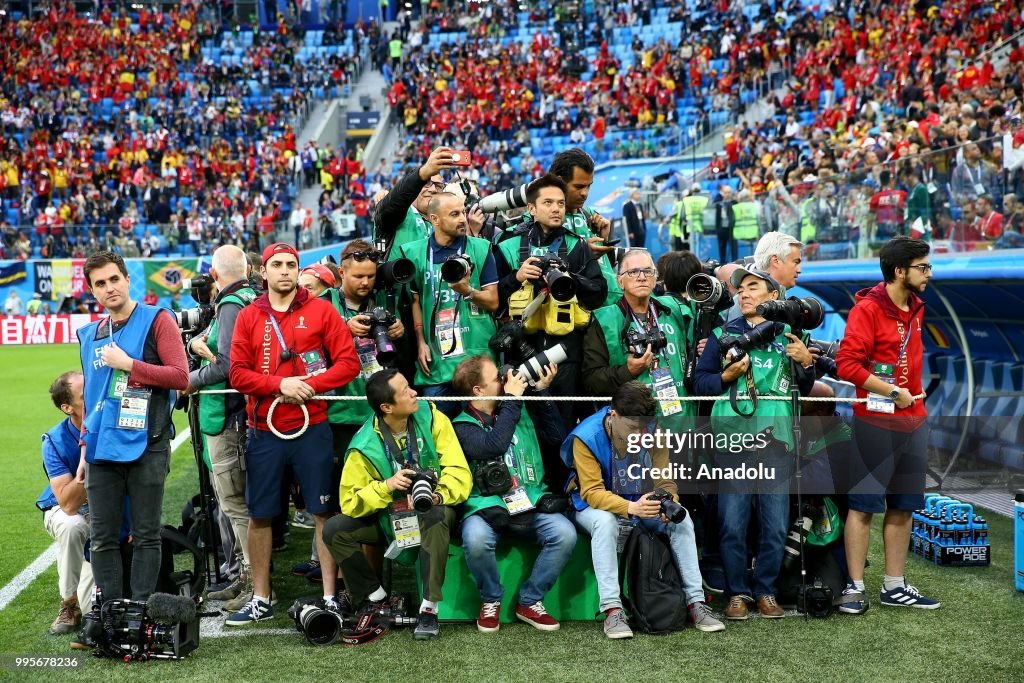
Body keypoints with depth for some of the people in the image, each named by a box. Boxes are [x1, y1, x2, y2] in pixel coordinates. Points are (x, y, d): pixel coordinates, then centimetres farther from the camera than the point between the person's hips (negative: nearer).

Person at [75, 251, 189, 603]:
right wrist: (85, 447, 17)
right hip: (102, 449, 5)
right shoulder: (90, 335, 16)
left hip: (145, 446, -5)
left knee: (146, 535, 2)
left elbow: (180, 376, -11)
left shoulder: (156, 320, -1)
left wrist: (127, 364, -11)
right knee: (102, 538, 6)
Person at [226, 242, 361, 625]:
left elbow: (348, 362, -3)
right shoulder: (248, 317, 6)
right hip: (264, 431, 2)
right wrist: (280, 384, -14)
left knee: (323, 512, 1)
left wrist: (309, 386, -14)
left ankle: (330, 597, 9)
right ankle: (261, 600, 19)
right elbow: (238, 374, 0)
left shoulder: (320, 311, 2)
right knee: (259, 515, 7)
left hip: (311, 428, -2)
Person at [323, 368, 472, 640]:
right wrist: (386, 487, -29)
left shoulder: (430, 418, -12)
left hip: (431, 514, -1)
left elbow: (459, 472, -15)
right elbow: (349, 502, -13)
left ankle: (429, 607, -27)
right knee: (335, 530, -19)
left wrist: (439, 495, -36)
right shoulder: (365, 446, -13)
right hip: (389, 520, 2)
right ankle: (375, 597, 1)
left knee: (437, 514, -36)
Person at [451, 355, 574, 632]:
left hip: (530, 502, 4)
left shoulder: (520, 410, 12)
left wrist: (542, 391, 2)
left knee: (565, 534, -24)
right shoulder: (462, 426, -2)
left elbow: (558, 435, 9)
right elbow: (493, 446, -22)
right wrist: (511, 399, -15)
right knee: (476, 539, -36)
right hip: (486, 506, -3)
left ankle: (529, 601, -3)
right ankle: (491, 599, -4)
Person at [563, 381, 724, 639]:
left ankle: (696, 601, -16)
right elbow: (592, 492, -27)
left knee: (682, 519, -21)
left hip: (641, 504, 4)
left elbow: (665, 482, -7)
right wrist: (631, 508, -43)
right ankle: (612, 608, -36)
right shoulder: (586, 437, -24)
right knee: (605, 521, -38)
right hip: (595, 506, -4)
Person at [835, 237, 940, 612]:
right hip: (876, 422, -8)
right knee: (863, 505, -1)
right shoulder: (867, 309, -12)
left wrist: (914, 394, 12)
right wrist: (893, 392, -16)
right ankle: (856, 587, 5)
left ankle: (895, 586, 20)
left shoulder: (916, 309, 12)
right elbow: (847, 363, -18)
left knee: (903, 507, 11)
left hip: (913, 422, 8)